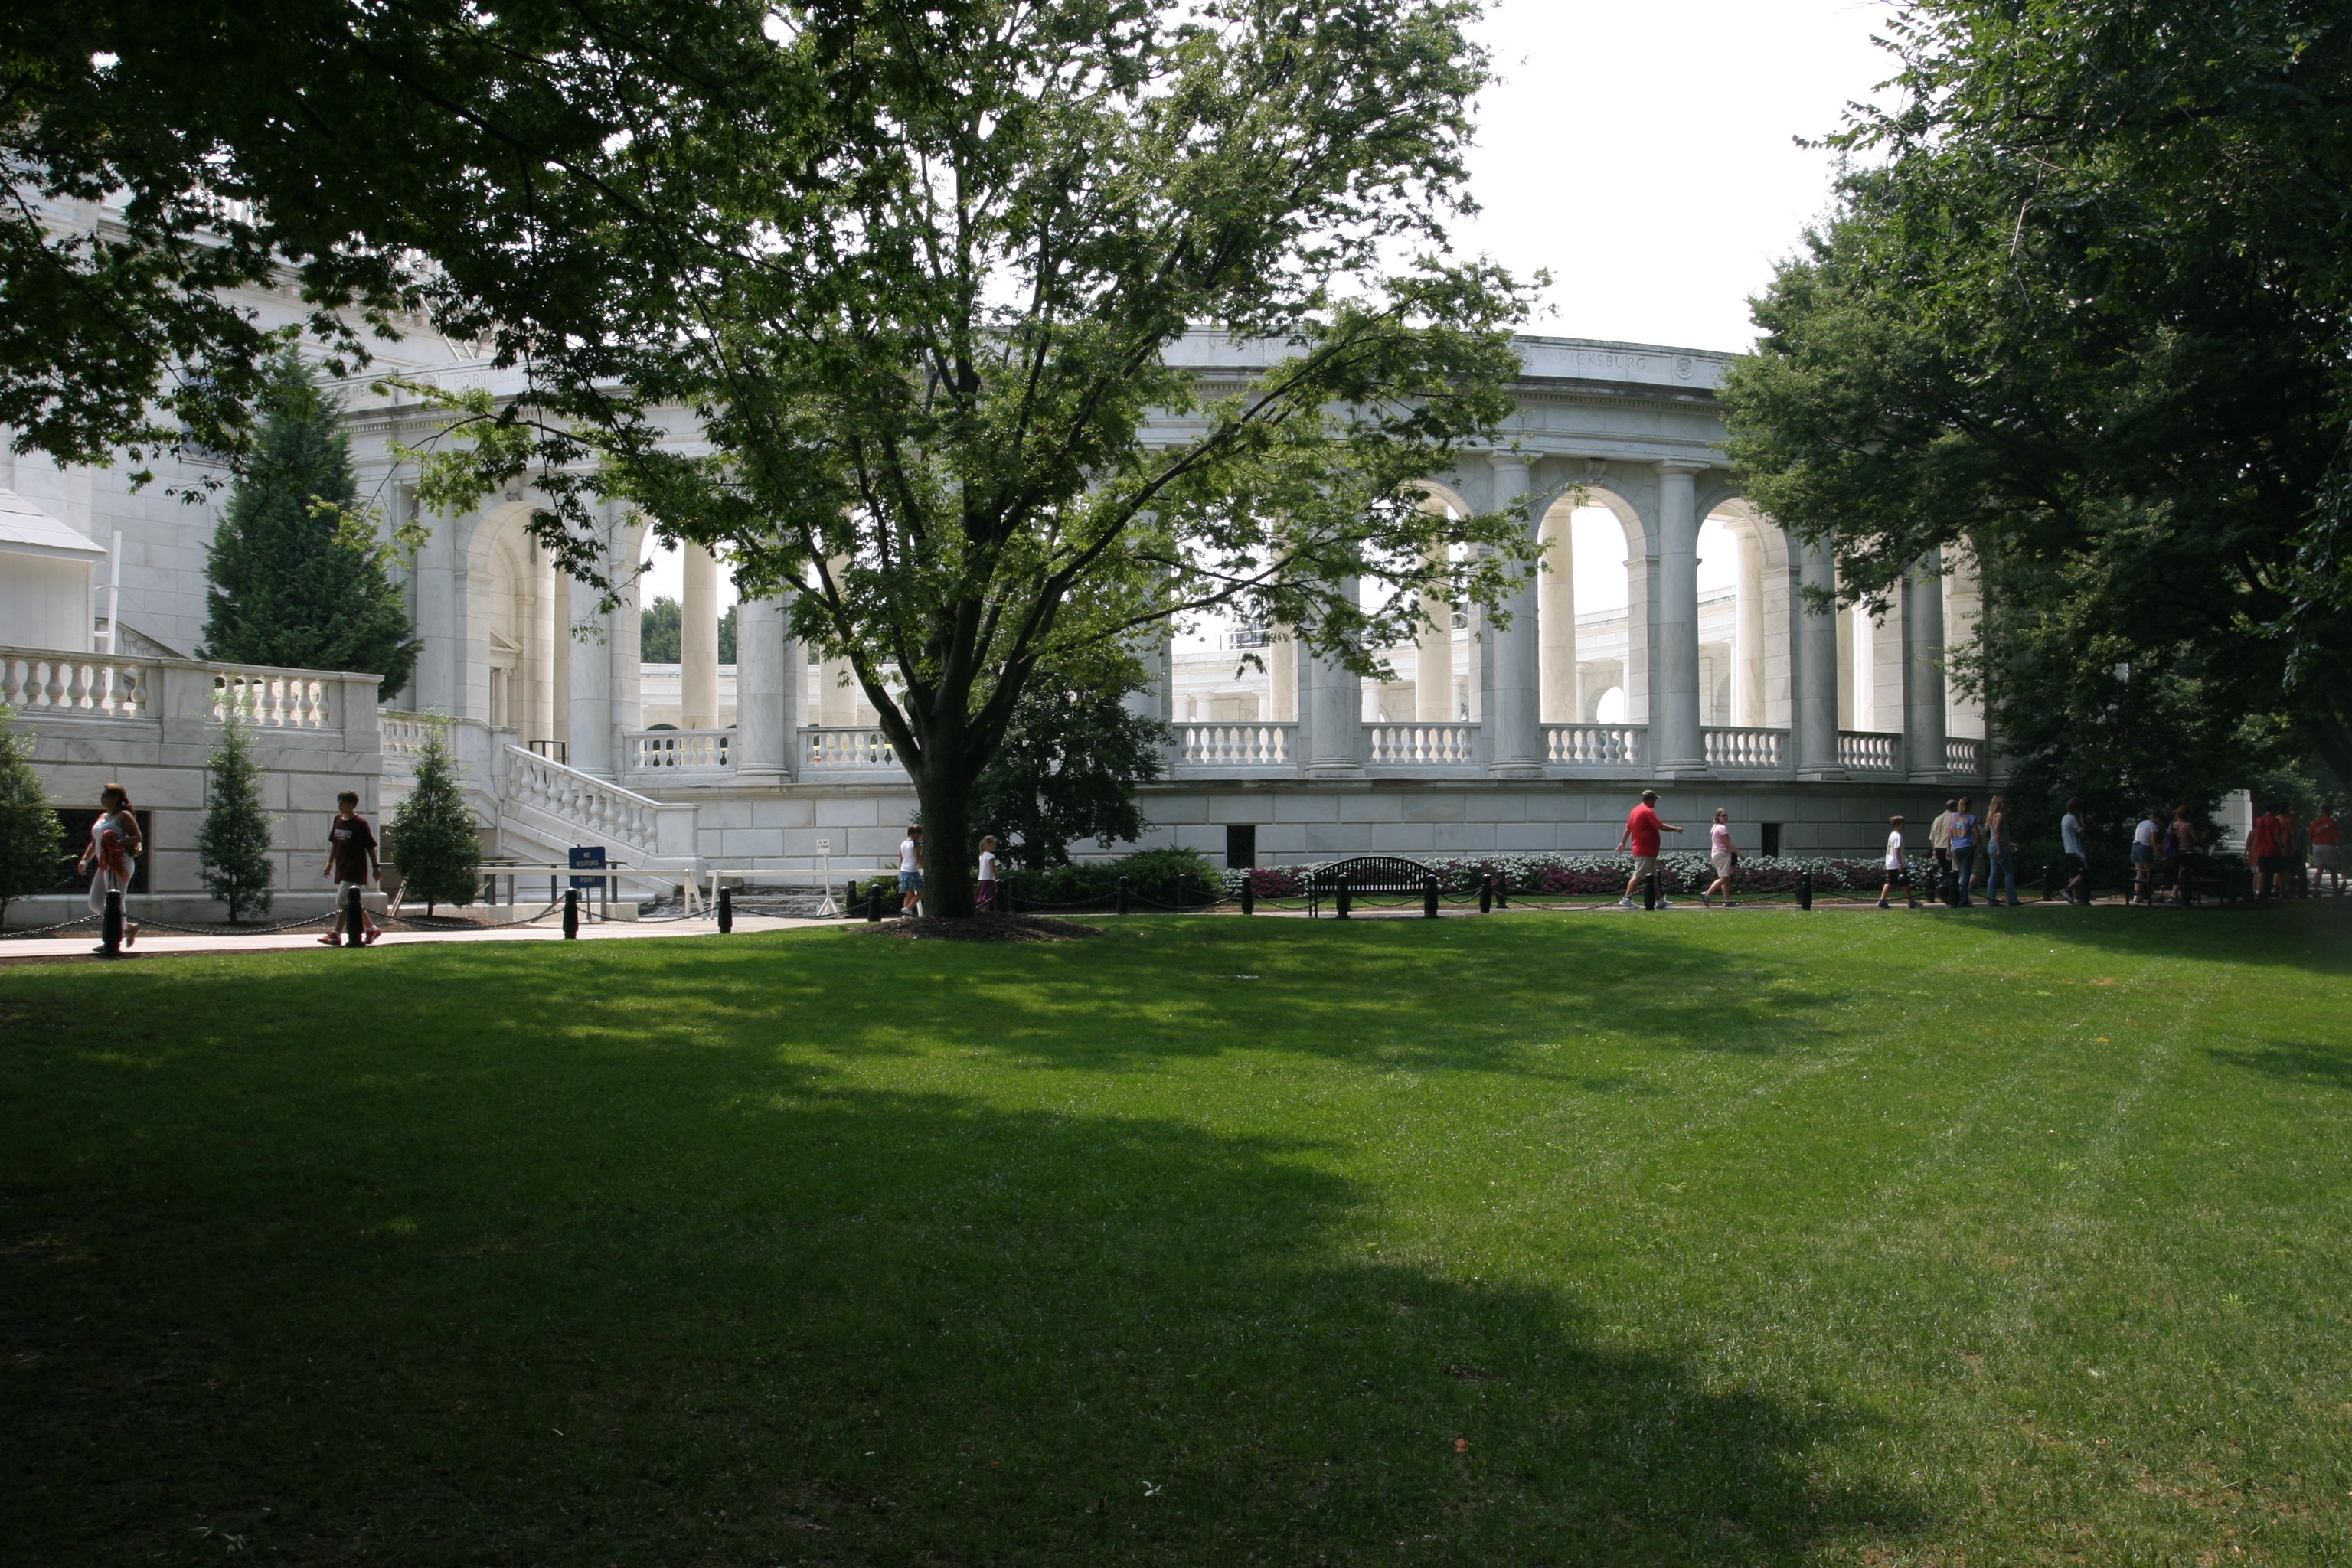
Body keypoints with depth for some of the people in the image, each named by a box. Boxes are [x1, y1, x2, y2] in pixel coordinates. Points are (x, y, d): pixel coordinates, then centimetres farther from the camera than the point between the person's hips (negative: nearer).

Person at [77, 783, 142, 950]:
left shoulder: (124, 816, -6)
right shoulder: (102, 817, 20)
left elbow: (137, 838, -13)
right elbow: (94, 842, 24)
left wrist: (118, 842, -26)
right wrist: (85, 860, 13)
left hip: (119, 864, -10)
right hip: (104, 865, 10)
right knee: (95, 904, 8)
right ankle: (128, 927, 18)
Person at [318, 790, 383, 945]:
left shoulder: (360, 823, -10)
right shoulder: (338, 820, 10)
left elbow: (370, 847, -6)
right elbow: (334, 844, 18)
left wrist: (376, 867, -6)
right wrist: (330, 864, 17)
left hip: (355, 870, -8)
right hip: (341, 869, 8)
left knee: (342, 901, -10)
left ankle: (335, 934, -8)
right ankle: (372, 929, 22)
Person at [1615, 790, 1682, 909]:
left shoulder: (1635, 810, 14)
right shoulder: (1648, 812, -15)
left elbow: (1628, 828, 18)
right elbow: (1661, 827, -19)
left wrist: (1623, 843, 24)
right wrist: (1676, 829, -7)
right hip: (1645, 851, -10)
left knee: (1653, 876, 13)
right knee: (1638, 875, -10)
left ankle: (1660, 901, 18)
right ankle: (1626, 899, -11)